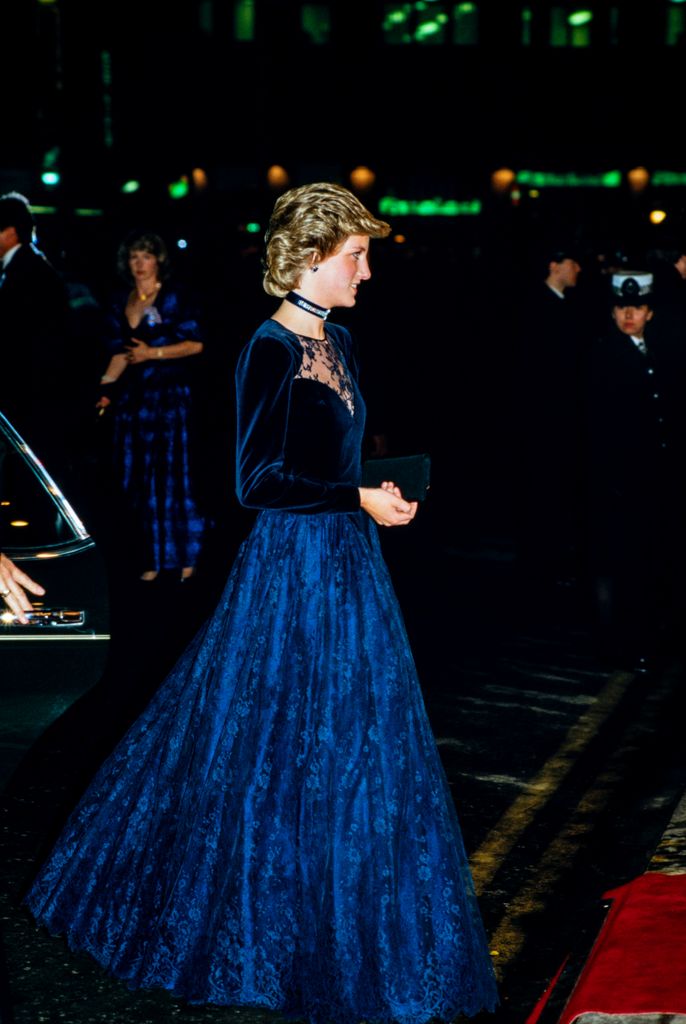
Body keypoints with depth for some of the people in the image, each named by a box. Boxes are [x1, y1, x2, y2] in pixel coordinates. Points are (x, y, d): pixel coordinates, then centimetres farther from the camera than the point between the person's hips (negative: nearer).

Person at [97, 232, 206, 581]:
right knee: (137, 479, 5)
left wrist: (153, 353, -13)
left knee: (172, 474, -1)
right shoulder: (122, 303, 11)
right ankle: (151, 558, 13)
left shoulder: (172, 298, -3)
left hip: (170, 396, -5)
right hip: (133, 397, 5)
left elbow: (195, 343, -8)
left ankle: (184, 556, 10)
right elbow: (120, 352, 11)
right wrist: (105, 388, -3)